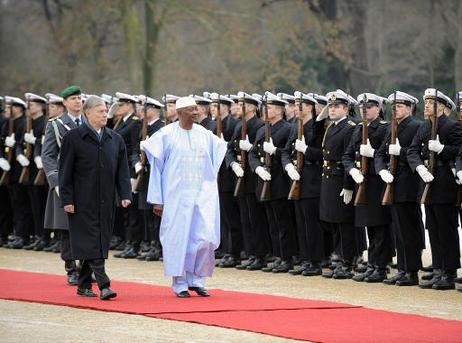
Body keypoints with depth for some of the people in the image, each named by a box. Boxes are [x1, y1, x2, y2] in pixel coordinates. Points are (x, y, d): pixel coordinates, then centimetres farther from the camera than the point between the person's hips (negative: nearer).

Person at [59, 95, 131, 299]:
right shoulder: (73, 138, -4)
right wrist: (67, 199, -9)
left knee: (100, 242, 7)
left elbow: (122, 170, 10)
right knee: (91, 242, -10)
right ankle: (103, 286, -17)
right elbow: (65, 171, -4)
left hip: (106, 202, 5)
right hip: (83, 202, -5)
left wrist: (125, 194, -3)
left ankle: (84, 285, 17)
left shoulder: (115, 139, 9)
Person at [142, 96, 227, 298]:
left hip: (202, 193, 3)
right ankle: (180, 284, 10)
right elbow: (156, 166, -1)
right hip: (177, 195, -3)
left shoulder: (205, 135, 5)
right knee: (178, 237, -1)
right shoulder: (166, 135, -4)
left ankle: (196, 279, 10)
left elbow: (219, 149, 23)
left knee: (206, 238, -6)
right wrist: (157, 199, -2)